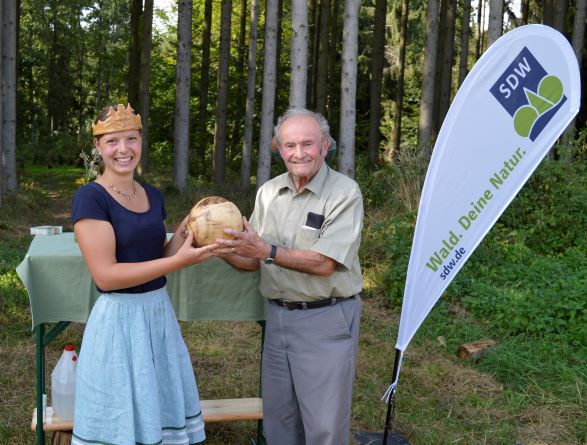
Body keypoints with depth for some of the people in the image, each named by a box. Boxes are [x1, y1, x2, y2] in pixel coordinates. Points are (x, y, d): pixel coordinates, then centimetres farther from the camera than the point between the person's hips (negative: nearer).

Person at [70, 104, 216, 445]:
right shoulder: (90, 197, -13)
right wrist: (179, 261, -22)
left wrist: (184, 235, -5)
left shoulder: (153, 195, 7)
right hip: (119, 319, -7)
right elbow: (105, 275, -20)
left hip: (160, 311, 7)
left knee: (161, 413, 17)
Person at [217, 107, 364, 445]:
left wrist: (267, 251, -24)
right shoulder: (268, 192, 6)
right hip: (277, 316, 6)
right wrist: (224, 249, -11)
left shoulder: (345, 193, -13)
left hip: (326, 320, -6)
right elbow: (254, 261, 8)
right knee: (278, 415, 18)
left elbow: (324, 263, -20)